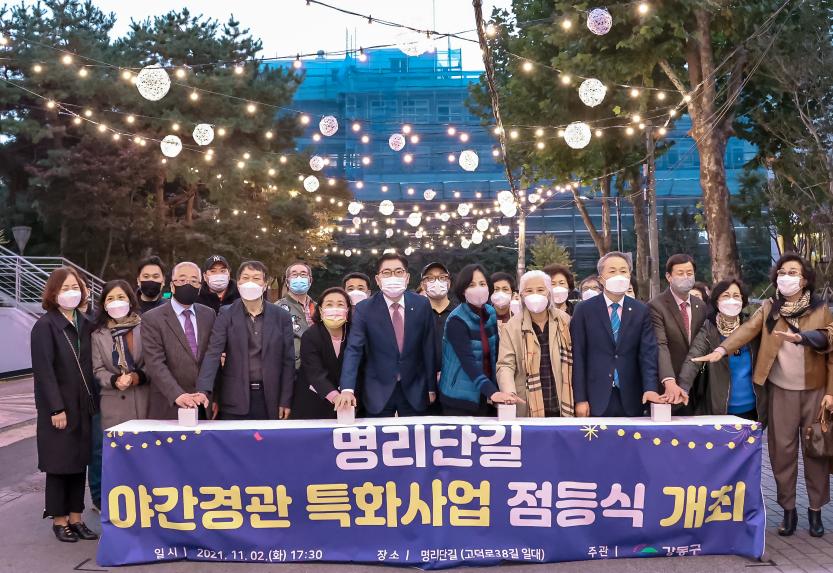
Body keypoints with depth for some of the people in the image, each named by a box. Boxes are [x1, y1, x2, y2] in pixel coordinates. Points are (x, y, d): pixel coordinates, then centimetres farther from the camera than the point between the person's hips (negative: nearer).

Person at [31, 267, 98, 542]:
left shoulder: (84, 324, 10)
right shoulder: (45, 326, -8)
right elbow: (43, 370, -13)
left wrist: (93, 401, 5)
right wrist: (56, 408, -17)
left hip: (83, 406, 5)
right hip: (58, 408, -5)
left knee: (80, 462, 9)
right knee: (59, 464, 3)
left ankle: (76, 518, 19)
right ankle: (59, 521, 14)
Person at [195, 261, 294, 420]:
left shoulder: (281, 316, 4)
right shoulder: (226, 315, 0)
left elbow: (288, 361, 5)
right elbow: (213, 353, -10)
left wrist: (286, 401, 1)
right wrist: (203, 390, -24)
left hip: (269, 399, 1)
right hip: (235, 401, -1)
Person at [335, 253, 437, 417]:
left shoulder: (422, 305, -3)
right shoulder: (364, 309, -8)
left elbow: (429, 348, 2)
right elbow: (353, 350, -16)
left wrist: (431, 388, 3)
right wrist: (347, 389, -29)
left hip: (414, 390, 2)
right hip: (378, 392, -1)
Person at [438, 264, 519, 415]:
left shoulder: (491, 313, 3)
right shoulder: (456, 321, -16)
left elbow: (493, 354, 10)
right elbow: (468, 361, -26)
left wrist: (494, 390, -3)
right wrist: (492, 392, -37)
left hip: (487, 397, 6)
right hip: (460, 398, -5)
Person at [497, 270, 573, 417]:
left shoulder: (564, 321, 3)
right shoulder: (513, 326, -2)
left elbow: (574, 361, 7)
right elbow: (505, 365, -6)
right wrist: (510, 393, -23)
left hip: (562, 407, 2)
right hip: (528, 407, -1)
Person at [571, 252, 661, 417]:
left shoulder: (641, 311, 5)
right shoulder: (584, 310, -1)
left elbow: (648, 352, -1)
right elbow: (578, 356, -3)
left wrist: (650, 388, -16)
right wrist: (580, 399, -7)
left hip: (631, 400, 2)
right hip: (596, 399, -1)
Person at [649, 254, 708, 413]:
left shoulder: (701, 307, 9)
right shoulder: (656, 306, -11)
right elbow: (660, 346, -23)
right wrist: (669, 381, -36)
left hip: (695, 387, 5)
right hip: (668, 389, -5)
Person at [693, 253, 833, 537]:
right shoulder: (769, 307, 2)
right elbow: (748, 329, -14)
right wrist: (722, 349, -31)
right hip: (780, 390, 1)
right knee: (782, 450, 4)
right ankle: (788, 509, 16)